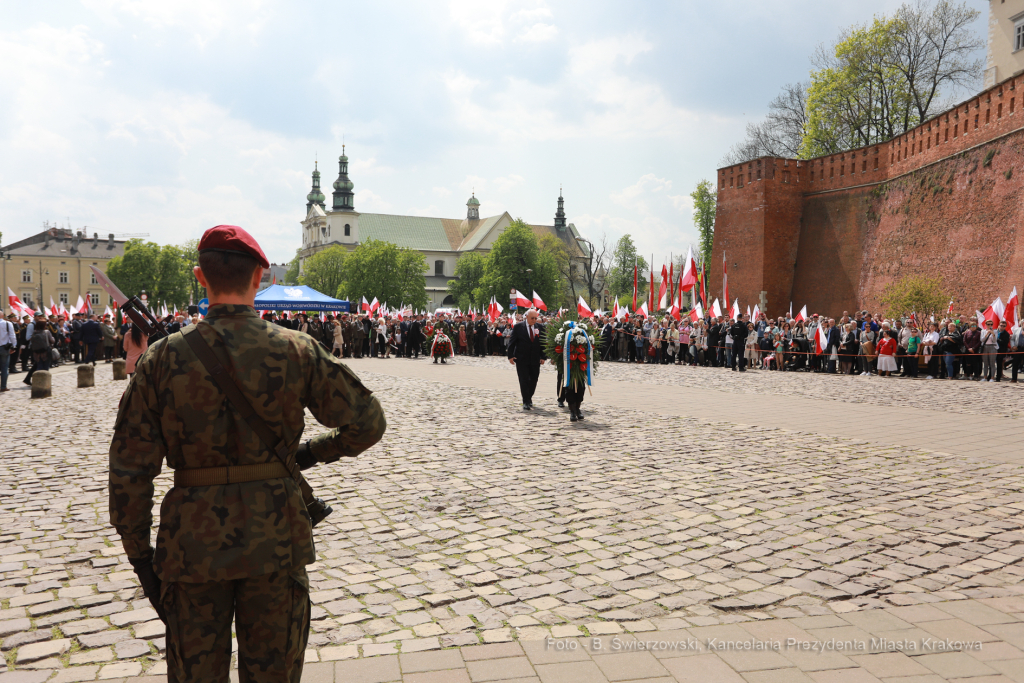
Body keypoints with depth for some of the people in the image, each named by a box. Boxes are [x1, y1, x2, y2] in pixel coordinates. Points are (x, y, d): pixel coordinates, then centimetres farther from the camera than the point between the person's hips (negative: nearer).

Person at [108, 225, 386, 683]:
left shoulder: (165, 357, -7)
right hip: (277, 541, 0)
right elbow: (368, 422, -4)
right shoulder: (296, 351, -8)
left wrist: (139, 552, 6)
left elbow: (129, 469, -5)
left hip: (193, 546, 0)